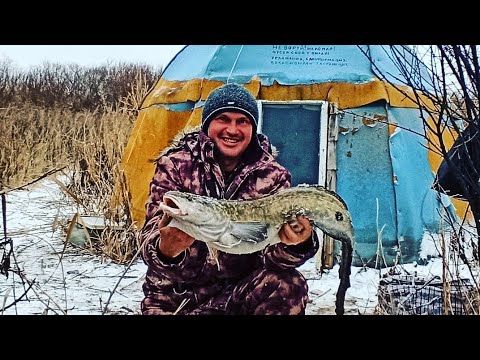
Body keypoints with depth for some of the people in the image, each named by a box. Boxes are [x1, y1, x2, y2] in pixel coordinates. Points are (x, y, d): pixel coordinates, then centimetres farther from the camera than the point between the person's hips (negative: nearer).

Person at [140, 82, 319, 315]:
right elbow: (152, 237, -17)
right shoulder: (175, 165, -8)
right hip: (176, 297, -1)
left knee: (289, 286, -24)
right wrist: (166, 249, -41)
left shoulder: (272, 176, -4)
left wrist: (293, 245, -35)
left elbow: (271, 249, -12)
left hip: (240, 290, 1)